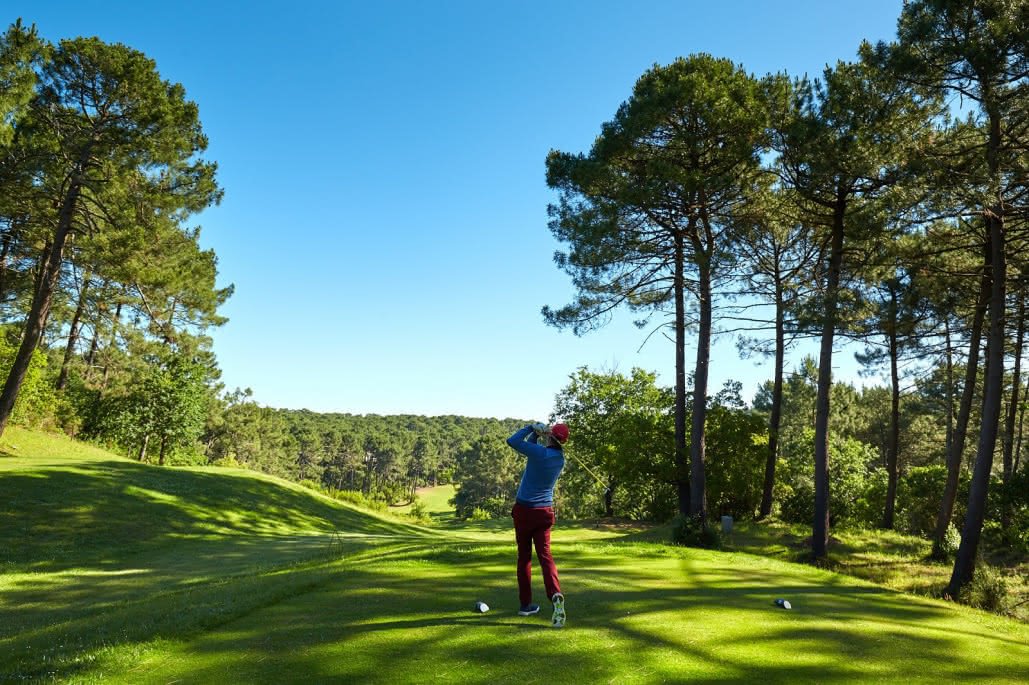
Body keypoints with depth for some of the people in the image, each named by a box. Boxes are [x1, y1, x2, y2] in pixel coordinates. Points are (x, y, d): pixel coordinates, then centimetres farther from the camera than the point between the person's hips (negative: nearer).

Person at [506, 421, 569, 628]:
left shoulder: (540, 453, -17)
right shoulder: (560, 458, 4)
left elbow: (512, 441, -14)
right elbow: (531, 449, 14)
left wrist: (532, 428, -4)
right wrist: (537, 432, 2)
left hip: (524, 509, -3)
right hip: (545, 511, 4)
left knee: (524, 556, 8)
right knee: (545, 554, 0)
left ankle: (526, 604, 13)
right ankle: (555, 595, -25)